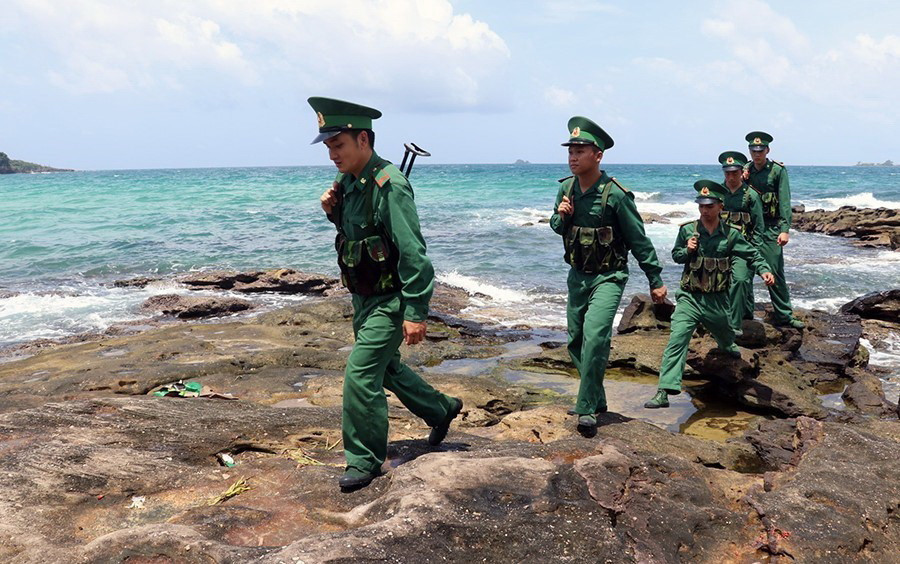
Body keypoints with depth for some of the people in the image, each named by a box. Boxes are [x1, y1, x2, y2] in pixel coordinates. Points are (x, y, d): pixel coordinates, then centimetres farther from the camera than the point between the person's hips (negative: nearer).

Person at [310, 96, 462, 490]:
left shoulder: (389, 185, -21)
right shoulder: (349, 184, 5)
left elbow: (412, 252, -24)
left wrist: (415, 313, -25)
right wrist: (333, 212, -2)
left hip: (390, 300, -9)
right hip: (364, 297, 10)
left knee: (360, 375, -10)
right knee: (385, 368, 21)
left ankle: (365, 461, 8)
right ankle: (441, 410, 43)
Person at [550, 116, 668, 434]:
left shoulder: (614, 194, -18)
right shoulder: (566, 188, 0)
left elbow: (639, 240, -12)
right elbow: (556, 227, 15)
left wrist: (656, 281, -8)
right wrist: (560, 216, -10)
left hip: (608, 276, -7)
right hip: (577, 274, 7)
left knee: (594, 336, -22)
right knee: (575, 341, 11)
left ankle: (587, 409, -13)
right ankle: (597, 399, 29)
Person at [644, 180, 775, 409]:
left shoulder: (731, 235, -2)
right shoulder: (687, 230, -2)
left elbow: (752, 255, 4)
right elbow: (675, 255, 9)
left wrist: (764, 270, -14)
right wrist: (687, 250, -12)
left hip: (717, 300, 2)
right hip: (689, 297, -1)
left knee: (725, 335, 25)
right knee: (676, 341, -17)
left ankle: (728, 348, 66)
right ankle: (664, 392, -21)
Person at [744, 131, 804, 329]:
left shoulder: (778, 171, -2)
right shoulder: (746, 170, 10)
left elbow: (785, 202, -8)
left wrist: (785, 229, -17)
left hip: (770, 227, -4)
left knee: (775, 271, -6)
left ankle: (784, 314, 2)